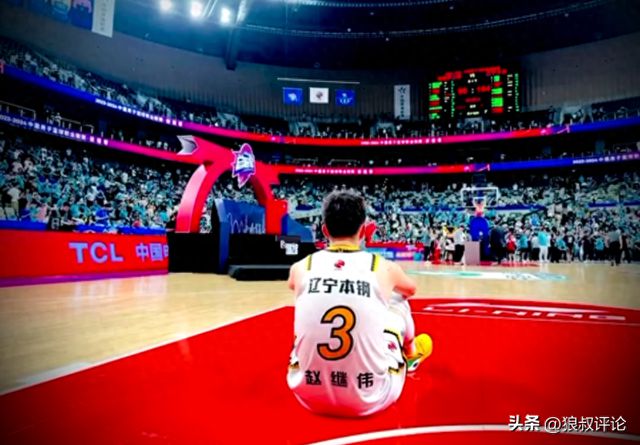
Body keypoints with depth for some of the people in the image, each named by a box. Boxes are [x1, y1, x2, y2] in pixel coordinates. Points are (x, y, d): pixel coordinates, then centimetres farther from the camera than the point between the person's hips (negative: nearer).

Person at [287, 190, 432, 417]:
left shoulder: (301, 268, -1)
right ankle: (410, 354, 53)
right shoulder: (385, 268, -3)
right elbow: (411, 289, 23)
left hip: (308, 395, 1)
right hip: (370, 398, -1)